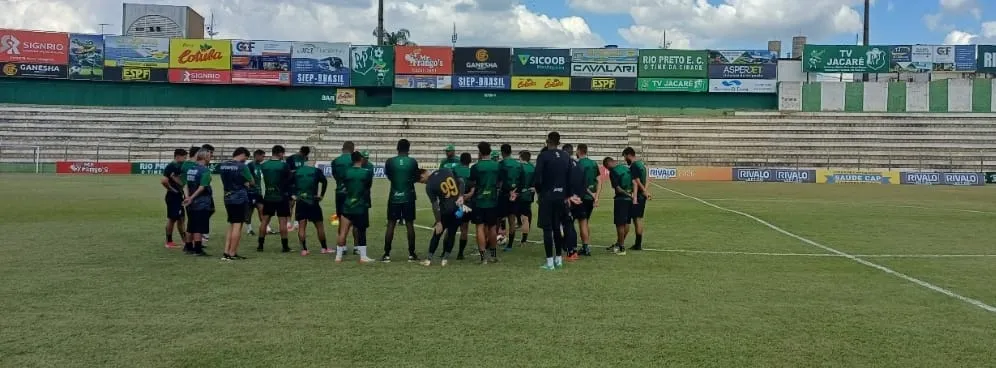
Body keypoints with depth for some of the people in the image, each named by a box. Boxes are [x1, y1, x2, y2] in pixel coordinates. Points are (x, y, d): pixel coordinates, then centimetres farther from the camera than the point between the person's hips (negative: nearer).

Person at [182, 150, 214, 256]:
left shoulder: (190, 169, 12)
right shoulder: (205, 170, -12)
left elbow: (185, 185, 9)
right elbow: (202, 187, -19)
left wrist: (188, 197, -1)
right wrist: (191, 198, -15)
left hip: (192, 203, 8)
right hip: (202, 203, -8)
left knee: (192, 227, 17)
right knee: (199, 228, -3)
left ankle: (188, 247, 25)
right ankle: (197, 249, 0)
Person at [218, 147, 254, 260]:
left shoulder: (222, 166, 8)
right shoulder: (242, 166, -12)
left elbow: (224, 182, 16)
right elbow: (252, 183, -6)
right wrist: (246, 183, 15)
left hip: (228, 198, 7)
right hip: (240, 198, -7)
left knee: (231, 225, 15)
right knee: (237, 225, -2)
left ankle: (226, 252, 10)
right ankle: (232, 253, -2)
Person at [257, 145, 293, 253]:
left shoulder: (263, 166, 1)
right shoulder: (284, 165, -11)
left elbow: (263, 180, 10)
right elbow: (289, 180, -3)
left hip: (268, 196, 4)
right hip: (281, 197, -4)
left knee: (264, 220, 11)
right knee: (282, 221, 0)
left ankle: (260, 245, 14)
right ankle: (284, 246, 3)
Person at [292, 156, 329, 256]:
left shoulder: (296, 172, 10)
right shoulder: (316, 171, 2)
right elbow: (324, 182, -13)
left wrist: (292, 196, 6)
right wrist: (321, 195, -6)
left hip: (300, 202, 2)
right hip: (313, 202, -2)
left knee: (301, 226, 6)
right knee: (319, 226, 8)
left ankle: (304, 249, 2)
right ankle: (324, 248, 15)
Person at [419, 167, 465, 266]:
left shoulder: (429, 186, -10)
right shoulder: (446, 171, 2)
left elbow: (435, 205, -11)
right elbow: (461, 182, 1)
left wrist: (438, 222, -8)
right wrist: (461, 196, -3)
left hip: (446, 210, -4)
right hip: (458, 208, 4)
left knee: (437, 234, 11)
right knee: (451, 234, 11)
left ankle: (429, 259, 13)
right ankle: (445, 259, 13)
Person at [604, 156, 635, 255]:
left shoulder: (613, 172, -11)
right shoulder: (626, 168, 10)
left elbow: (617, 188, -15)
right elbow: (634, 183, 5)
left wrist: (628, 195, -5)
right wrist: (634, 196, -1)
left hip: (620, 199, -8)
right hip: (630, 199, 8)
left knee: (620, 224, 0)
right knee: (626, 223, 14)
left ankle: (621, 248, 4)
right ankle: (619, 244, 27)